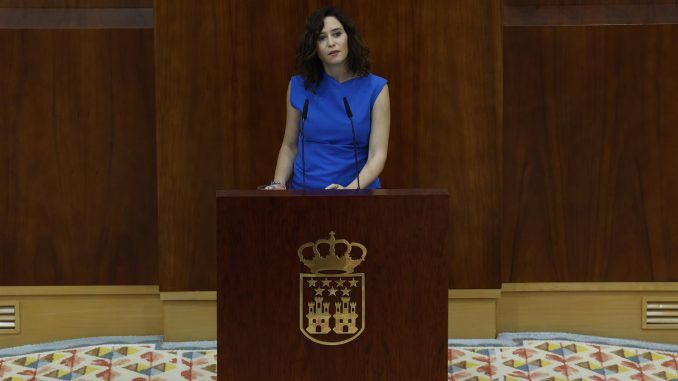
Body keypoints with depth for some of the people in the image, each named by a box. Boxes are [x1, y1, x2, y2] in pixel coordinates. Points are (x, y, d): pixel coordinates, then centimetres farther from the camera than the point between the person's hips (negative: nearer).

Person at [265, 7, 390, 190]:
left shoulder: (375, 89, -1)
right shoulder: (299, 86, 5)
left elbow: (378, 154, -6)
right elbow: (290, 146, 13)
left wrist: (351, 188, -22)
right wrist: (278, 185, -3)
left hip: (358, 189, -2)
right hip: (304, 188, 2)